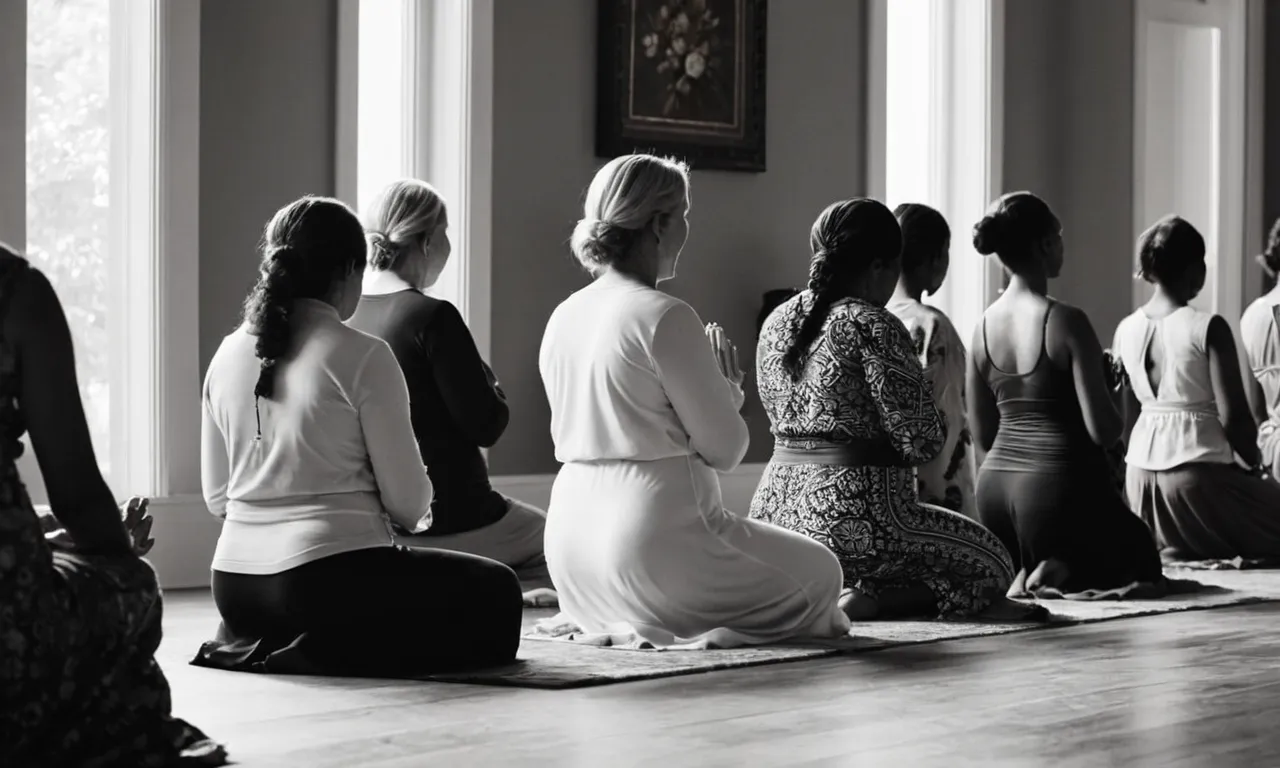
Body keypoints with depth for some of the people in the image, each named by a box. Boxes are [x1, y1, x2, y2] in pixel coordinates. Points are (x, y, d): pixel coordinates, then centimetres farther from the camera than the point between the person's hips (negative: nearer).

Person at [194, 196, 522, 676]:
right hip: (331, 577, -8)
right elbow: (408, 500, -9)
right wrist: (417, 515, 14)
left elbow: (215, 497, 11)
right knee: (496, 595, 10)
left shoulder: (227, 355, 6)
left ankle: (249, 650, 10)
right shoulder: (362, 357, -11)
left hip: (235, 584, 8)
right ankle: (317, 652, -7)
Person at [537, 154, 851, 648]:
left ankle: (611, 621, 16)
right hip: (654, 542, -9)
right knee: (819, 573, 11)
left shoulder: (563, 318, 8)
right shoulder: (665, 317, -15)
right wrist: (729, 387, 9)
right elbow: (725, 450, -11)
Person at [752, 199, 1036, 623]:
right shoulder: (872, 326, -14)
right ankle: (870, 600, -10)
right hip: (854, 520, -8)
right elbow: (922, 441, -14)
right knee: (992, 562, 13)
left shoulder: (777, 321, 9)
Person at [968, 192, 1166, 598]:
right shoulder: (1066, 322, -14)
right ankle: (1059, 575, -8)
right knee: (1141, 558, 19)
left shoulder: (984, 325, 4)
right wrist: (1115, 416, 7)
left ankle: (1021, 571, 2)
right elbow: (1103, 429, -15)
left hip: (995, 485, 6)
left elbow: (983, 435, 9)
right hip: (1058, 485, -6)